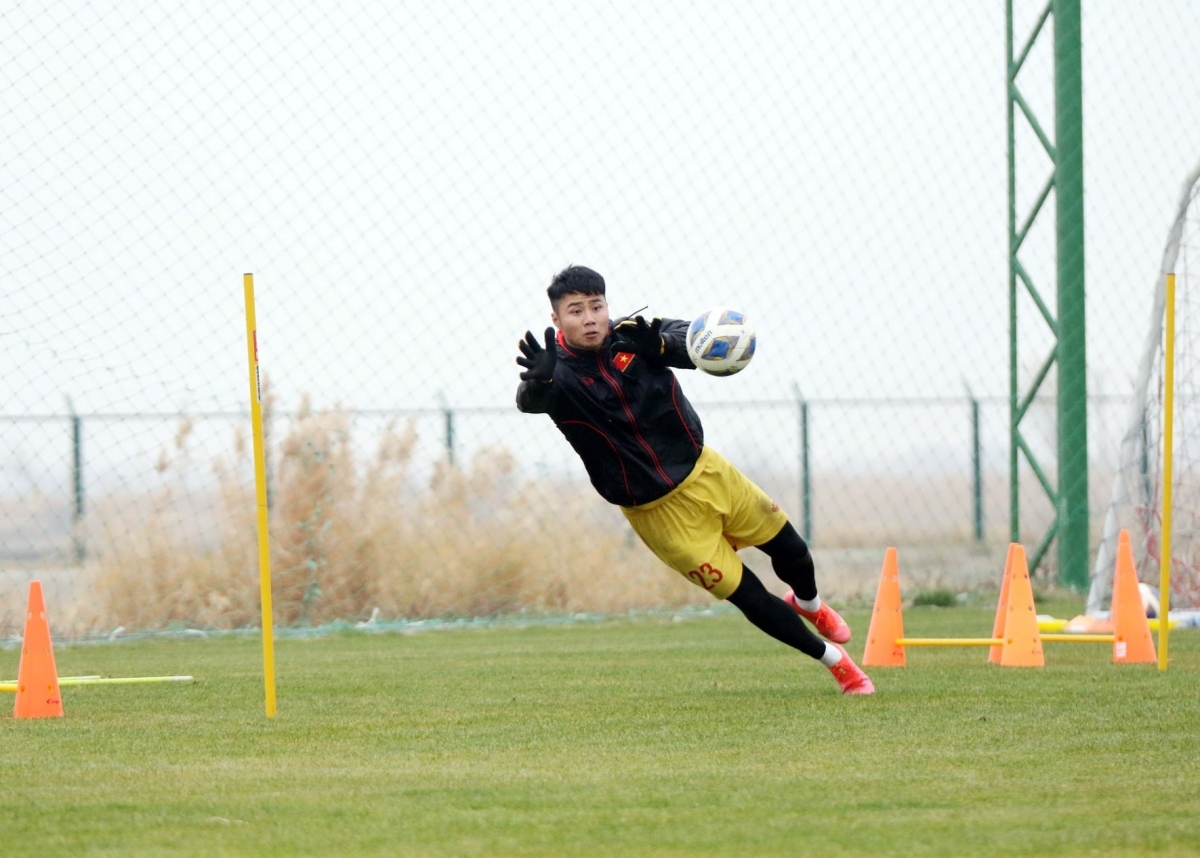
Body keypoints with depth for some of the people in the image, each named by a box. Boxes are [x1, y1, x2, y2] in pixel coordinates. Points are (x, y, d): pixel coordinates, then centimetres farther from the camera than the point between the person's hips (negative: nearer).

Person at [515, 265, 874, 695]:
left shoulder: (631, 336, -9)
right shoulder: (560, 373, -18)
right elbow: (530, 401, -40)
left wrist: (660, 345, -46)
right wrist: (538, 378, -64)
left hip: (704, 470, 4)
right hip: (659, 511, -3)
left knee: (790, 550, 15)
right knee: (746, 595, 1)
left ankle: (808, 604, 52)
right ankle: (833, 659, 22)